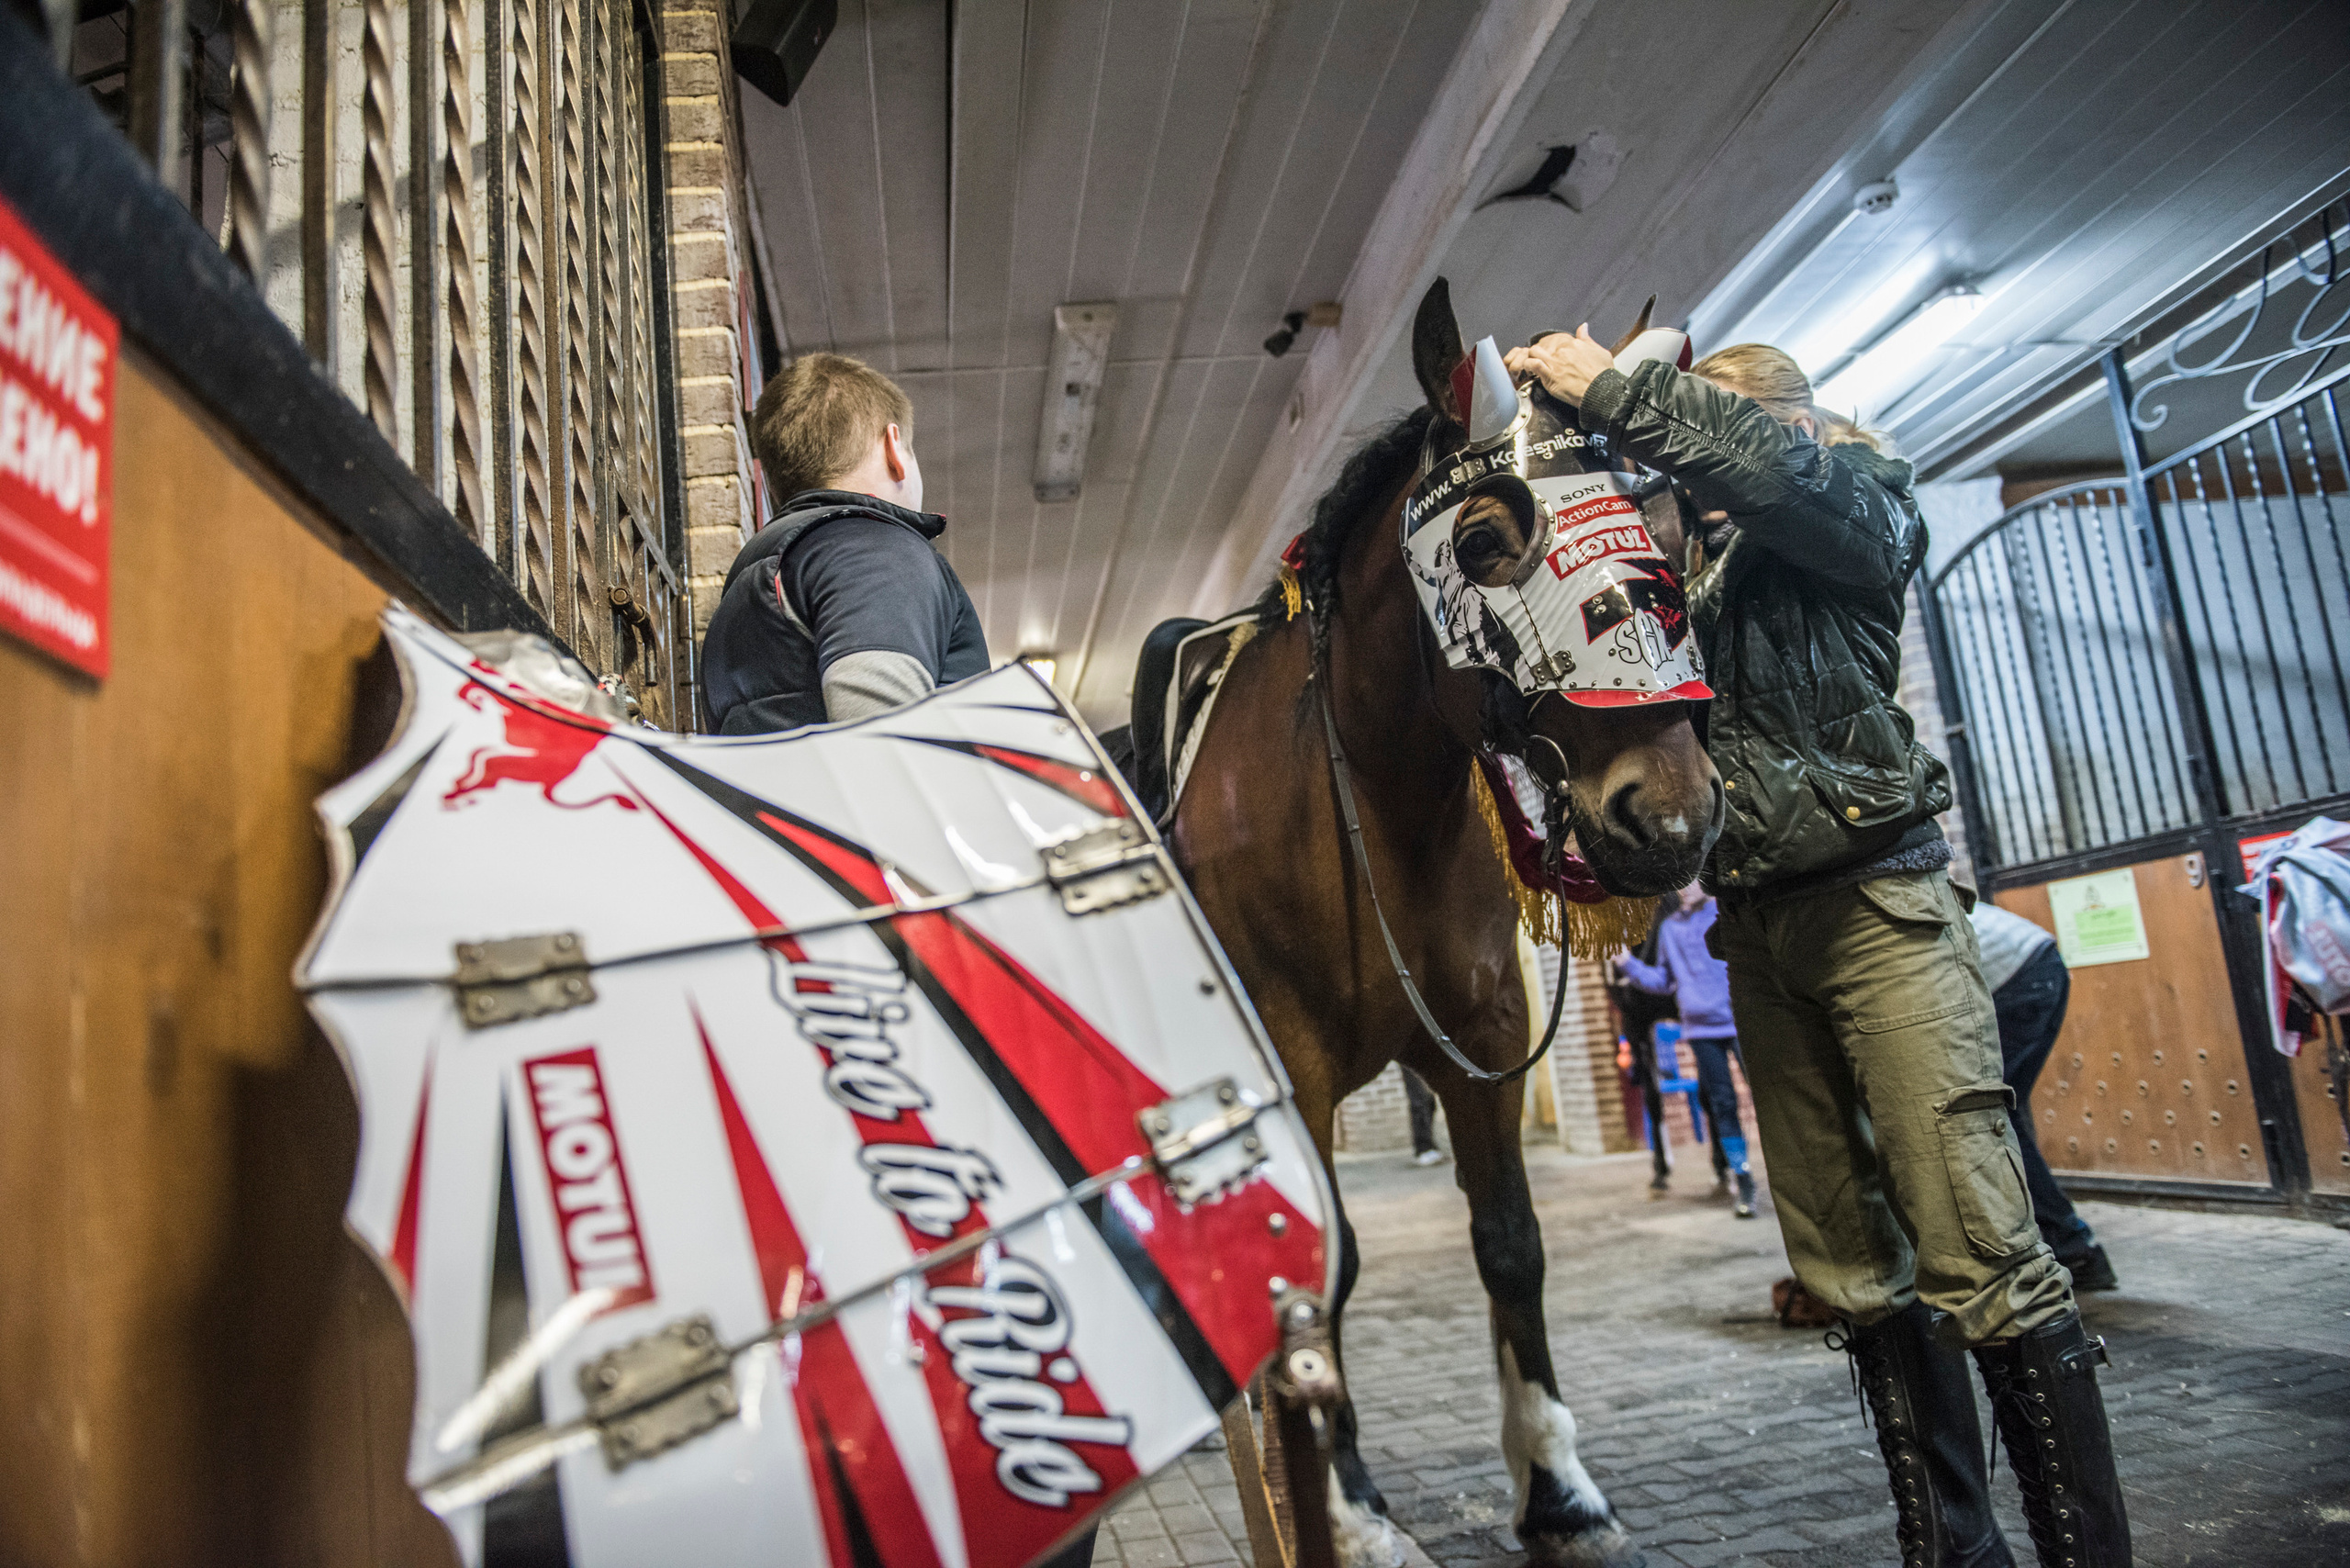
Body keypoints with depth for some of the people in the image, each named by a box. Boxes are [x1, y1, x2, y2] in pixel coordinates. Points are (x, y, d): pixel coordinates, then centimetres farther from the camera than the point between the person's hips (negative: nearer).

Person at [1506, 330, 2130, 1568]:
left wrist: (1611, 392, -13)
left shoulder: (1856, 512, 4)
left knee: (1980, 1258, -10)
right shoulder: (1689, 563, 22)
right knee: (1849, 1270, 7)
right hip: (1759, 927, 6)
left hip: (1873, 899, -6)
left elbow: (1773, 461, -18)